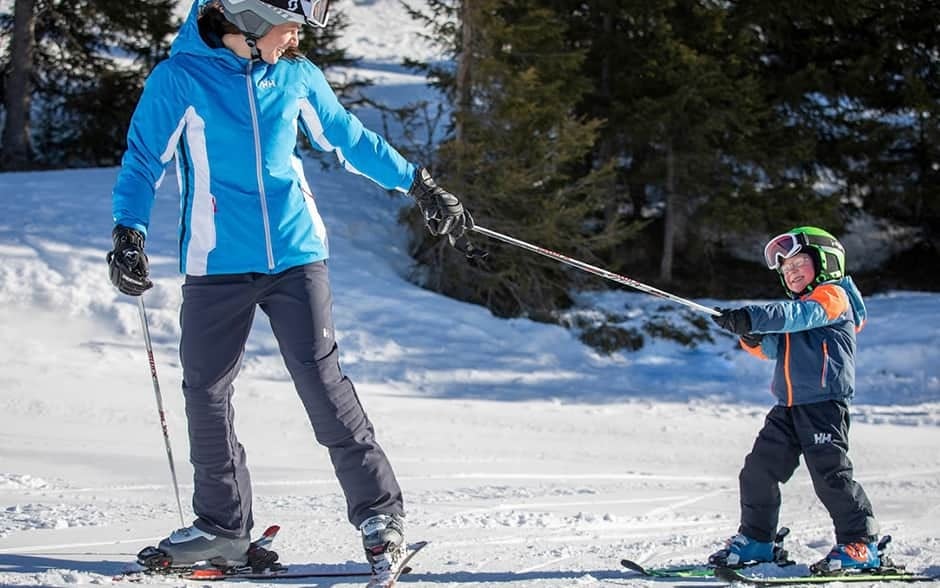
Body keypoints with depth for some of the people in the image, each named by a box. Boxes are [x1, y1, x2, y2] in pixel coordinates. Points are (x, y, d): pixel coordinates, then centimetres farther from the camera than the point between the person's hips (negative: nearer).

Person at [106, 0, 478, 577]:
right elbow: (144, 159, 0)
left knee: (322, 379, -6)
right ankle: (223, 524, 18)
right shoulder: (180, 78, -5)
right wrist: (130, 234, -13)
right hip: (218, 264, -1)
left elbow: (351, 139, 17)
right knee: (206, 391, 4)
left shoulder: (295, 76, 5)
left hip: (295, 254, 1)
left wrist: (421, 187, 18)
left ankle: (380, 510, 2)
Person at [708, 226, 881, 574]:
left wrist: (752, 317, -34)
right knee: (759, 470, 4)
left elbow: (797, 316, -22)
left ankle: (860, 545, -2)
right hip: (789, 405, 9)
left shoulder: (833, 296, -3)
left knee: (830, 474, -10)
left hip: (824, 402, -9)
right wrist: (753, 338, -5)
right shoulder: (798, 306, 25)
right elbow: (774, 349, 17)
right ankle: (755, 539, 15)